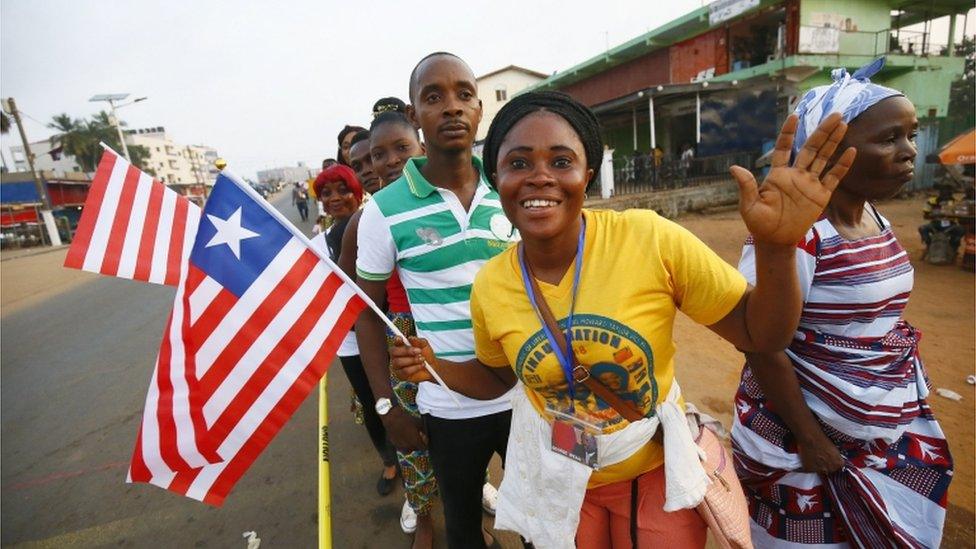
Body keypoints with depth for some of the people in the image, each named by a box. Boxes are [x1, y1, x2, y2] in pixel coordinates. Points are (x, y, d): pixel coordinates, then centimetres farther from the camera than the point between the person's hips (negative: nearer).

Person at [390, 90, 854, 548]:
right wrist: (435, 366, -12)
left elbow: (759, 333, -13)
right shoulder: (489, 286, -13)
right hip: (558, 481, 2)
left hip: (657, 470, -1)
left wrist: (776, 247, -31)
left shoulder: (650, 239, -22)